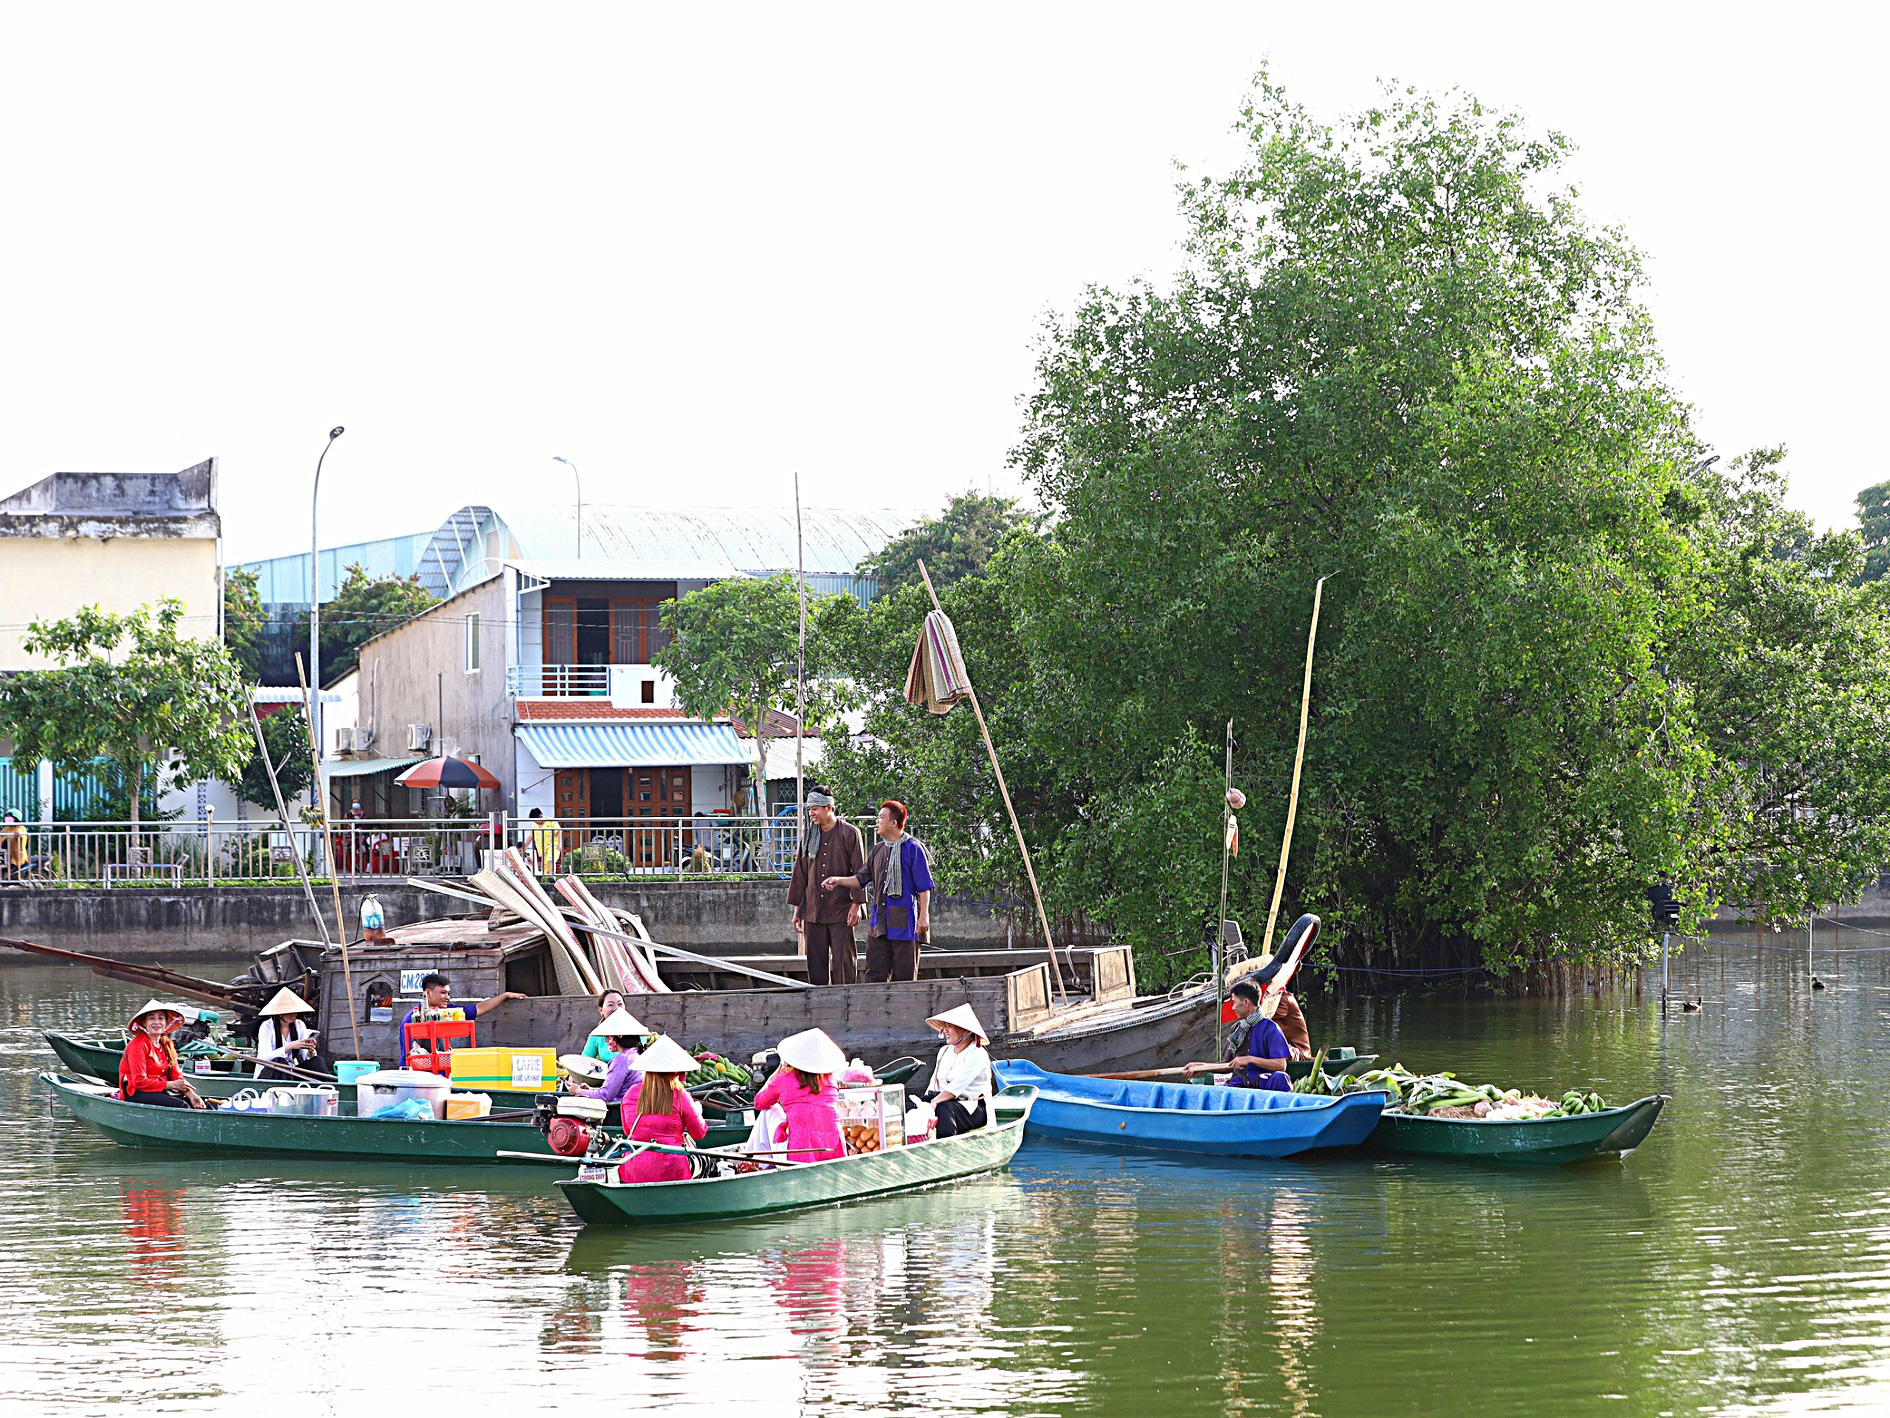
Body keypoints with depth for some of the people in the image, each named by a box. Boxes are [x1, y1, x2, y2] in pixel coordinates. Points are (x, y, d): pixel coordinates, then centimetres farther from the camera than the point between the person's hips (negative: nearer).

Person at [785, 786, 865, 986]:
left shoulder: (849, 833, -2)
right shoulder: (809, 836, 13)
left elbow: (858, 871, -4)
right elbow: (800, 873, 16)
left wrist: (856, 905, -10)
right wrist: (797, 908, 13)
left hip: (841, 911, -5)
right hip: (812, 911, 5)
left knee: (842, 963, -5)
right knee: (815, 964, 5)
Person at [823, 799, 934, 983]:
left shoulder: (912, 848, -5)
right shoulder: (878, 849, 14)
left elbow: (924, 887, -6)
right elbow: (863, 878, 21)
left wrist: (924, 915, -11)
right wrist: (838, 881, 8)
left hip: (904, 922, -6)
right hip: (879, 922, 6)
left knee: (904, 975, -1)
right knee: (875, 974, 3)